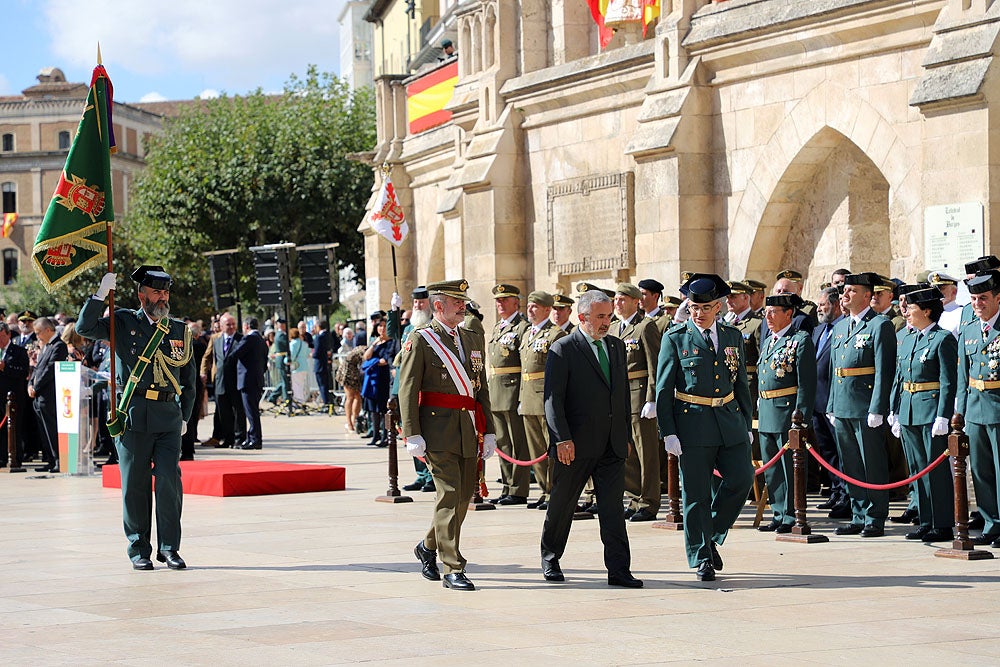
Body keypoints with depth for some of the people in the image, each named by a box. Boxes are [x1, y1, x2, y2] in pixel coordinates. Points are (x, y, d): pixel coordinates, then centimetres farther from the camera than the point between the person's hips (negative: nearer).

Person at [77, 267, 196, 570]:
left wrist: (185, 416, 15)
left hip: (168, 417, 2)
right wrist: (101, 294, -16)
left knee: (170, 480, -6)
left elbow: (189, 377, 20)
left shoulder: (180, 330, 14)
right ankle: (139, 549, 11)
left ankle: (169, 547, 3)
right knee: (135, 484, 2)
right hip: (133, 415, -2)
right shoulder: (123, 322, 6)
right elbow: (85, 328, -8)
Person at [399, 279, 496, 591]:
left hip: (469, 430, 6)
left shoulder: (474, 340, 16)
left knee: (464, 496, 9)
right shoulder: (420, 340, -3)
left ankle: (428, 547, 33)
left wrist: (488, 431, 13)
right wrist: (412, 435, -14)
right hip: (438, 430, -6)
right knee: (449, 494, -9)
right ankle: (453, 570, -6)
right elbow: (407, 390, -7)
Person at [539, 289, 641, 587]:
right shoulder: (563, 349, -6)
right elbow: (553, 398, -11)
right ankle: (550, 558, 28)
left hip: (612, 445, 4)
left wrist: (626, 436, 15)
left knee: (613, 507, -2)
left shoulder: (616, 346, 13)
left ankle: (619, 570, -4)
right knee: (562, 505, 9)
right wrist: (562, 439, -18)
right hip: (575, 445, -4)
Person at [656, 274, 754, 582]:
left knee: (742, 479, -5)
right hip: (692, 423, -4)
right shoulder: (675, 338, -1)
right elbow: (663, 389, -2)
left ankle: (711, 536, 16)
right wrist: (668, 432, -8)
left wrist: (746, 426, 13)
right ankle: (701, 558, 10)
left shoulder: (732, 337, 11)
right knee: (696, 494, -1)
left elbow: (742, 384, 17)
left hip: (730, 422, 4)